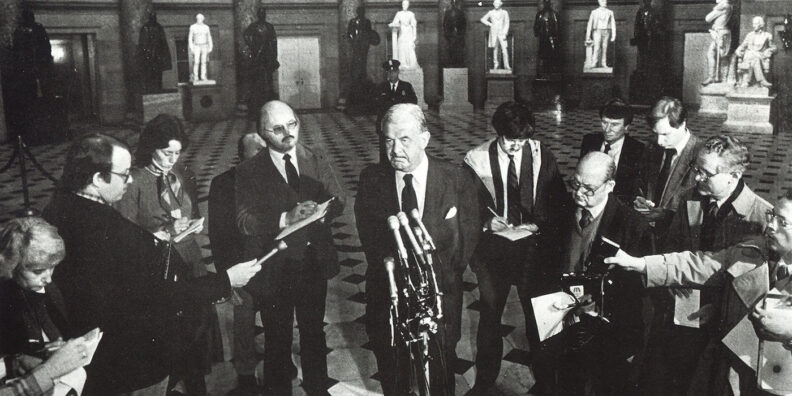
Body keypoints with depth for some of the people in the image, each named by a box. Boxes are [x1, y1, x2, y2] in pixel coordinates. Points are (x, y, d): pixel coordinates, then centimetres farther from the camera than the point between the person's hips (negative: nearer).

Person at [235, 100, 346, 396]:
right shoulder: (249, 172, -8)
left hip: (314, 263, 3)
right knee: (277, 340, 12)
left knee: (314, 332, 20)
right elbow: (244, 222, -16)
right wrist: (285, 218, -29)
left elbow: (337, 201, 0)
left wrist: (319, 212, -22)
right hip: (274, 270, -3)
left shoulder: (317, 161, 3)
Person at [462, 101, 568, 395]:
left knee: (538, 315, 12)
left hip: (533, 246, 0)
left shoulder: (542, 156, -4)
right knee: (489, 315, 14)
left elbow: (560, 201, 2)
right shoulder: (477, 159, -8)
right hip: (493, 247, 0)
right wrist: (486, 220, -17)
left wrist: (540, 224, -13)